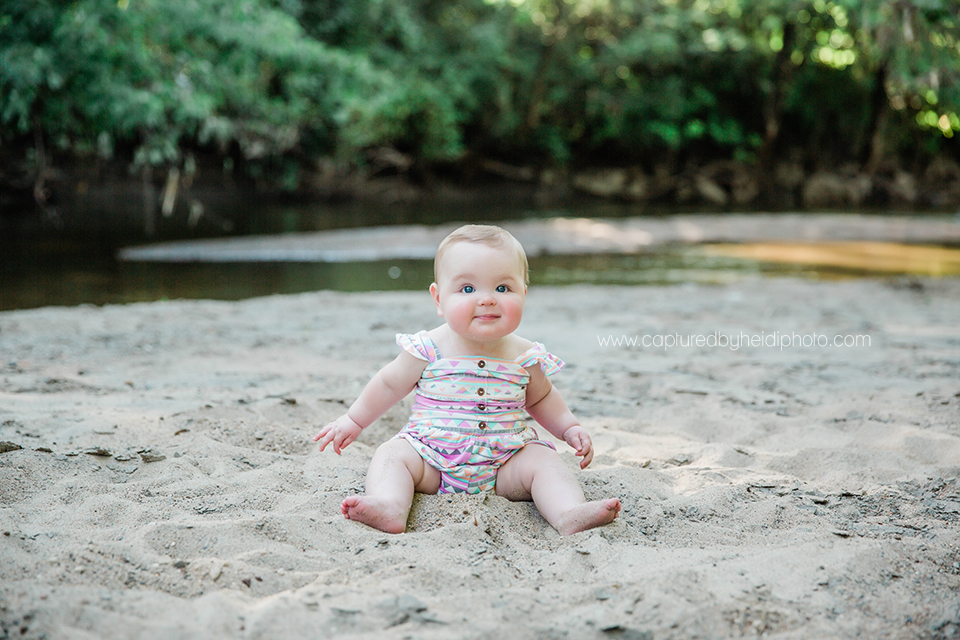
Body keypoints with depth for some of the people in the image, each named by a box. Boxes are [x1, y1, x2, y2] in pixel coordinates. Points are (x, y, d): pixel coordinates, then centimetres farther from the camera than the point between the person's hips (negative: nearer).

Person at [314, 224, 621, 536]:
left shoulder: (525, 357, -2)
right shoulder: (429, 350, -9)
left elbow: (541, 398, 20)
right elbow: (390, 384, 9)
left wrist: (570, 429, 8)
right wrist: (354, 420, 14)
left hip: (505, 465, 1)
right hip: (432, 462, -1)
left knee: (544, 460, -21)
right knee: (392, 453, -22)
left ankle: (570, 514, -41)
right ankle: (389, 507, -46)